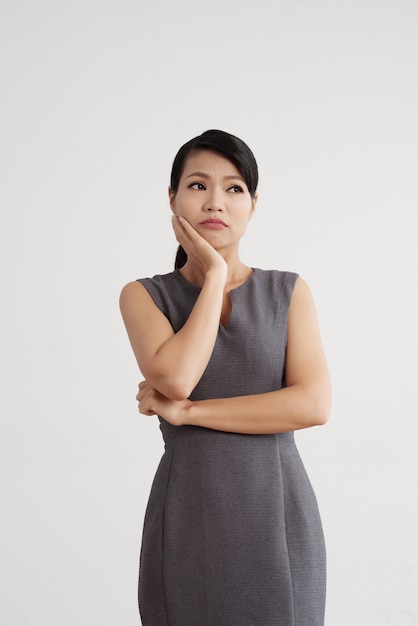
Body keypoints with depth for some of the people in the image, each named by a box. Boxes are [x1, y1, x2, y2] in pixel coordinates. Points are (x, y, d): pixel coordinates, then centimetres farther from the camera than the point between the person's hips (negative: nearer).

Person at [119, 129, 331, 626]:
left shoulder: (289, 292, 3)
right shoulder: (144, 296, 1)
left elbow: (313, 404, -11)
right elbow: (175, 378, -18)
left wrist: (186, 411, -12)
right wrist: (215, 275, -10)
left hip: (278, 512, 1)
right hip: (190, 514, 0)